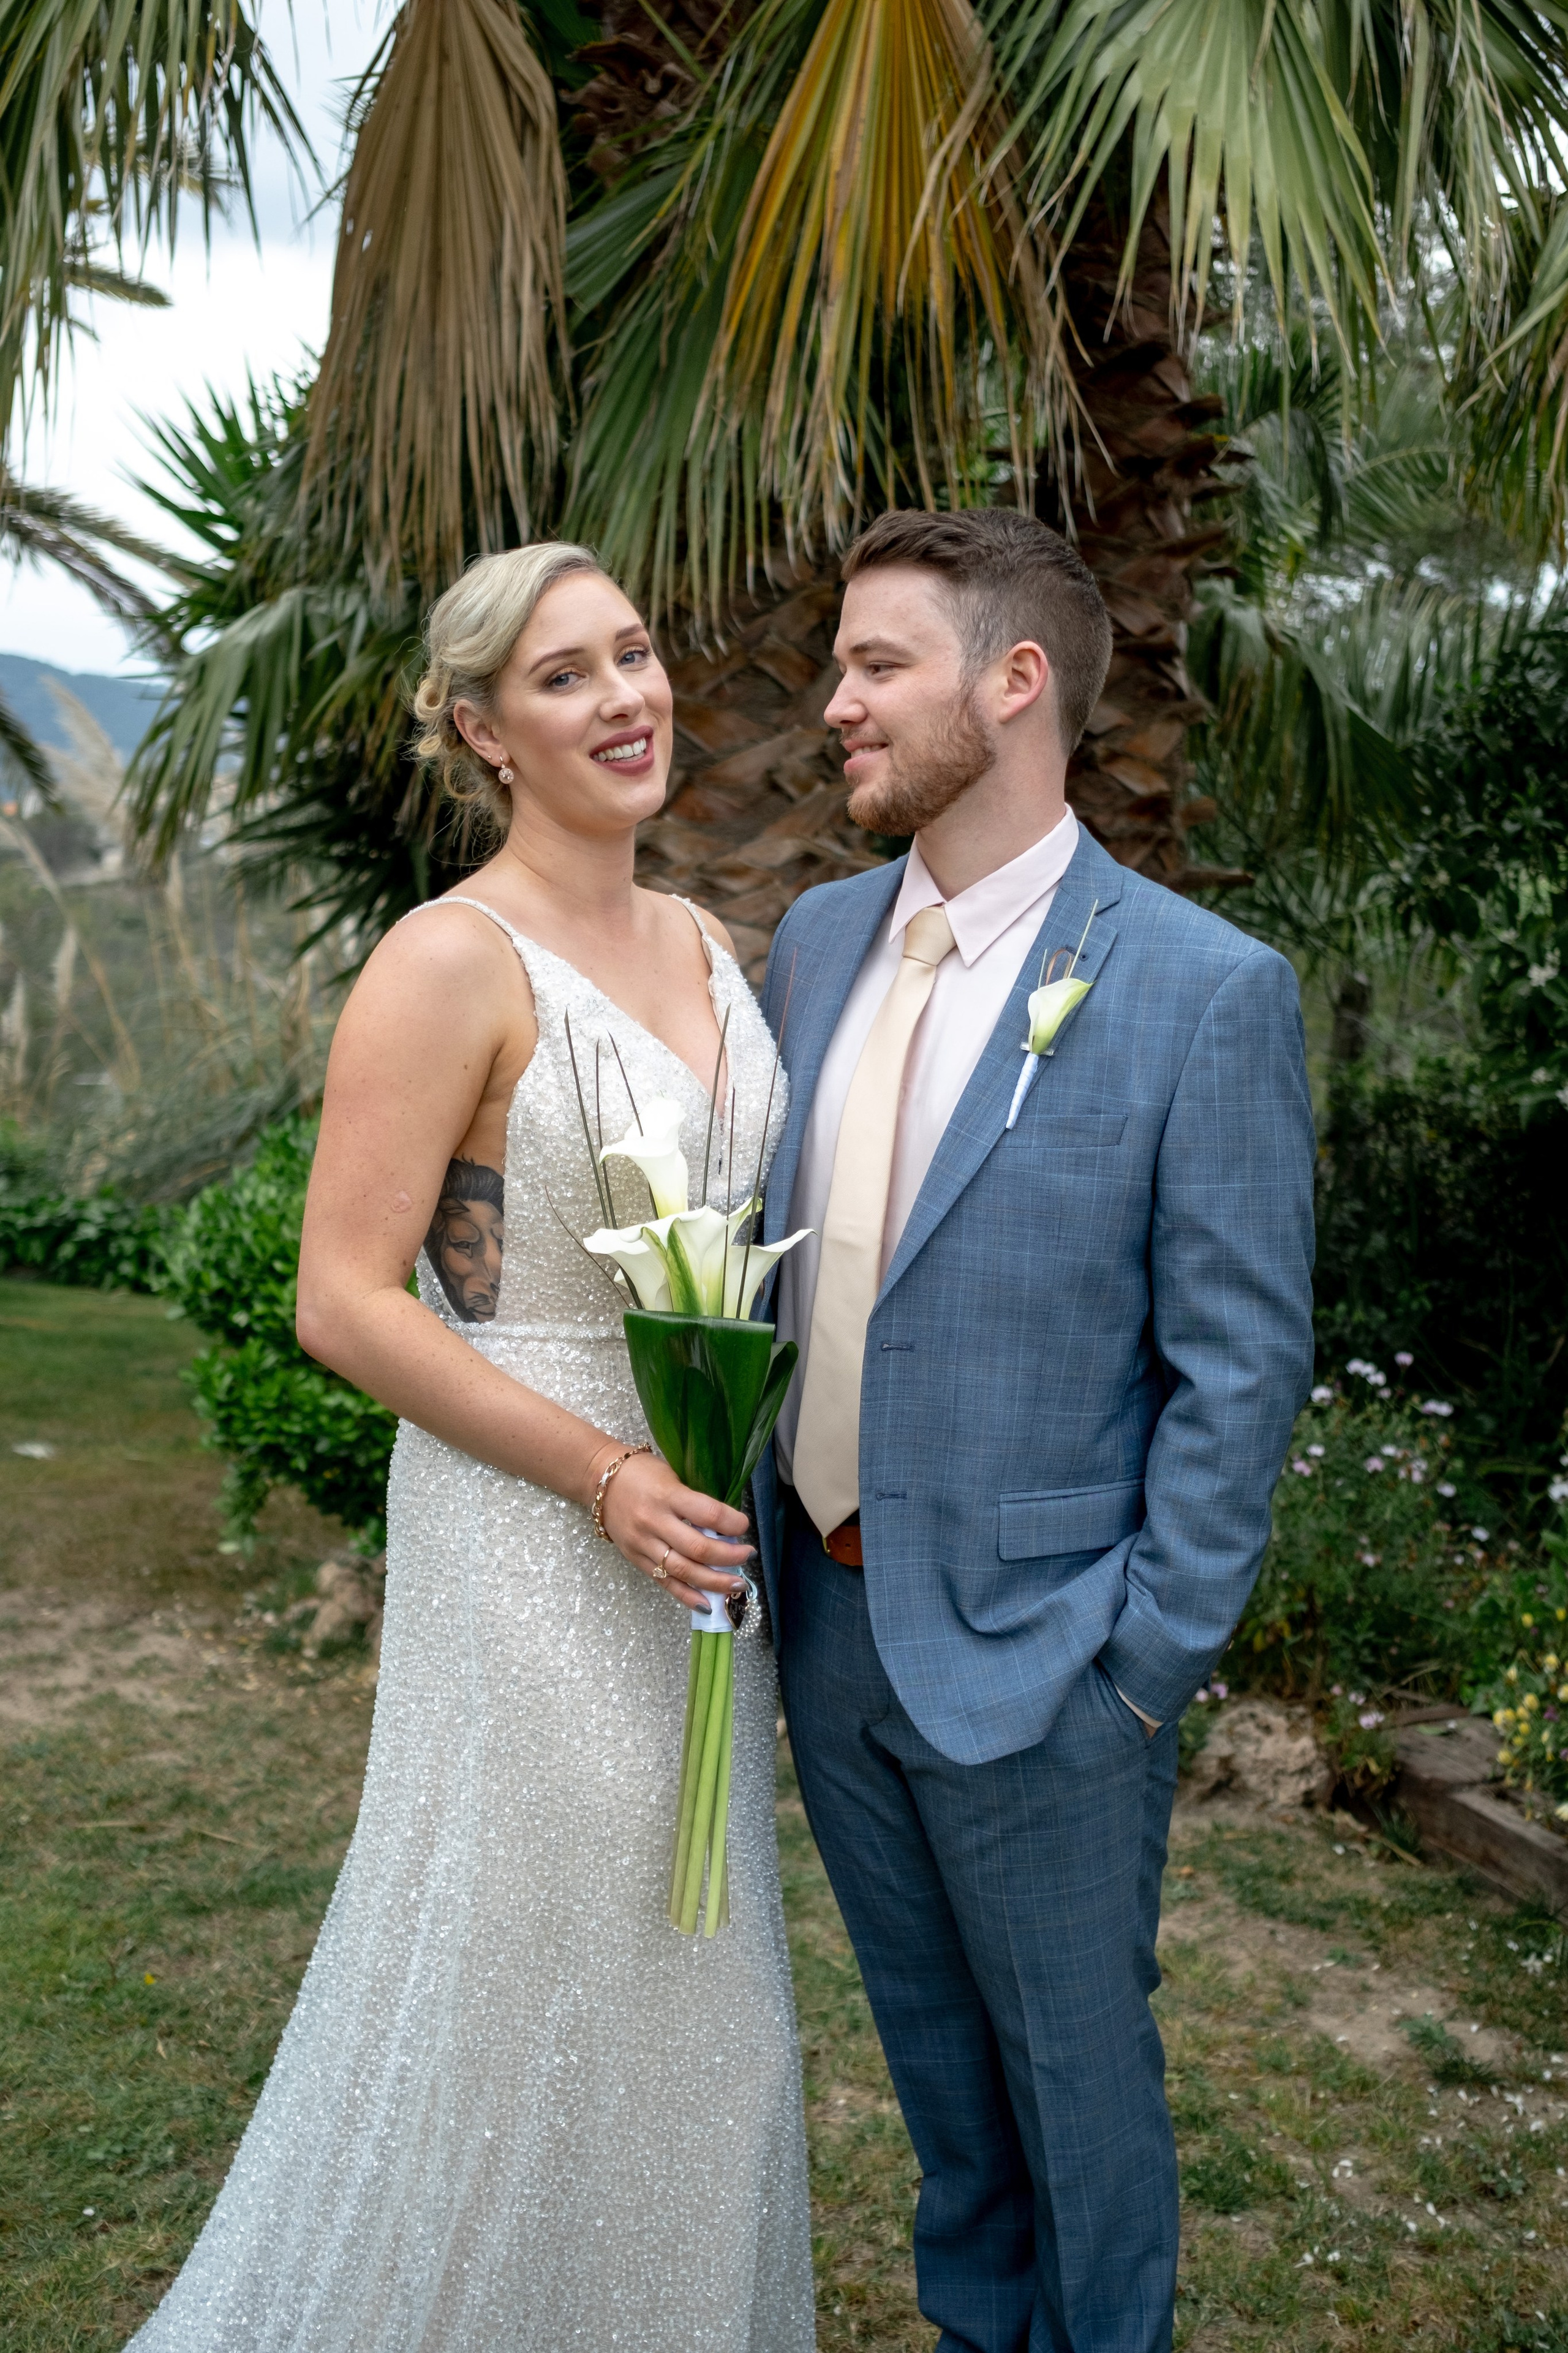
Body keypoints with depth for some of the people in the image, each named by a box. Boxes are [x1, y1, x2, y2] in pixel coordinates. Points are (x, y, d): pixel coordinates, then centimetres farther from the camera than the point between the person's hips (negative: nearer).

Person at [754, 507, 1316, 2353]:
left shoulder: (1206, 990, -15)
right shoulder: (816, 940, 3)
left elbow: (1240, 1366, -13)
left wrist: (1148, 1664, -13)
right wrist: (767, 1541, 5)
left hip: (1032, 1651, -5)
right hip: (825, 1614, 6)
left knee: (1074, 2063, 16)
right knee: (929, 2037, 25)